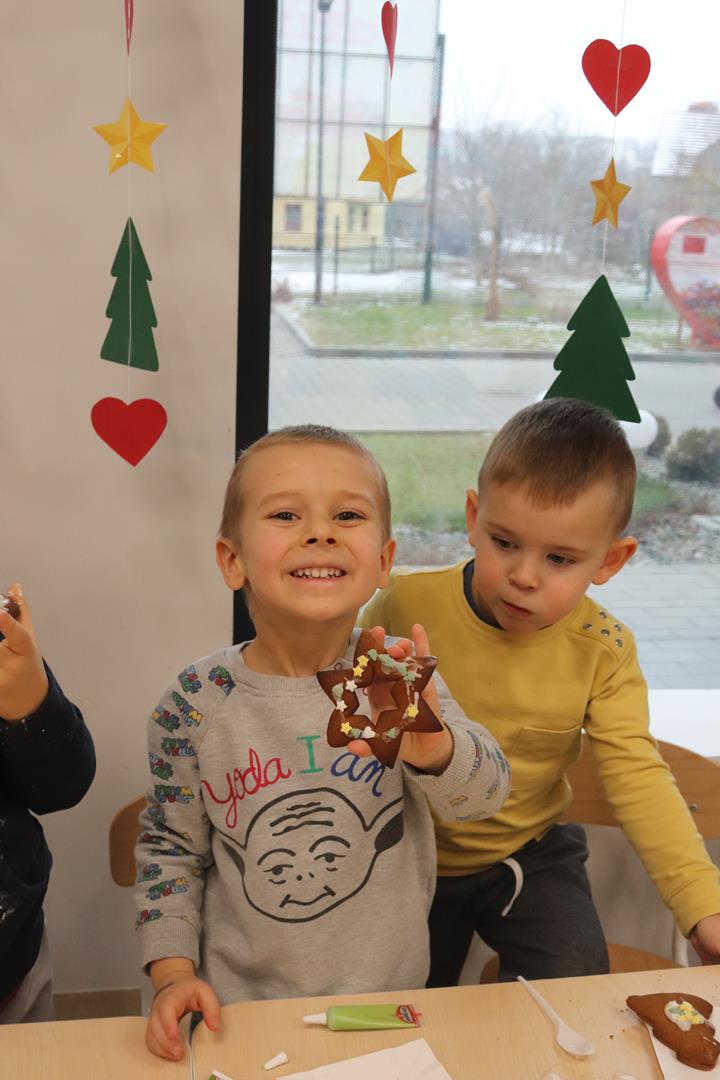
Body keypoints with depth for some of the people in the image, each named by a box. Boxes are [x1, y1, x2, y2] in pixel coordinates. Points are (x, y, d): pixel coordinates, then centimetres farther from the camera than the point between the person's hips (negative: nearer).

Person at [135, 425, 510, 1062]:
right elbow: (171, 844, -2)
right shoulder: (196, 703, -14)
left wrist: (429, 746, -43)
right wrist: (173, 974, -8)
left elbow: (486, 794, -22)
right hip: (240, 1001, -1)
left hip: (386, 994, 1)